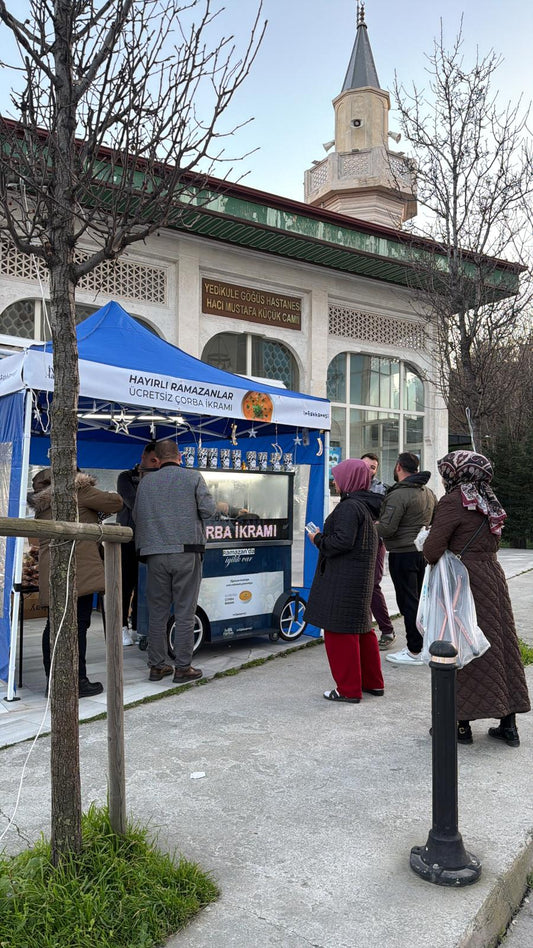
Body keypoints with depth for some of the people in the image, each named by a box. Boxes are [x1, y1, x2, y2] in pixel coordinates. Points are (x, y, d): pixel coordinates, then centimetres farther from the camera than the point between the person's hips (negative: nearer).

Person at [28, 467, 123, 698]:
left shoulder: (42, 504, 23)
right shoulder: (79, 491, -1)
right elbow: (115, 502, -2)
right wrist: (113, 496, 21)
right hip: (78, 569, -8)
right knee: (78, 624, -5)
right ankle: (78, 681, -3)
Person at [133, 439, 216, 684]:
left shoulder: (146, 482, 9)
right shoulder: (193, 477, 0)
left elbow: (137, 517, 13)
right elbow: (208, 510, -5)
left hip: (155, 553, 3)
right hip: (186, 551, -3)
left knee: (157, 612, 10)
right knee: (185, 613, 3)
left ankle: (157, 666, 17)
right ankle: (183, 668, 7)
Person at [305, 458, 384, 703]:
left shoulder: (349, 507, -18)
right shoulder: (366, 506, 13)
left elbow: (343, 541, -25)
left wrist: (318, 540, -9)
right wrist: (323, 537, 16)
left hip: (344, 580, -10)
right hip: (361, 579, 10)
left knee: (340, 631, -1)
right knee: (362, 629, 18)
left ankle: (349, 690, 7)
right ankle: (372, 682, 29)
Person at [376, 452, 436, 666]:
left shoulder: (399, 495, -18)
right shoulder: (429, 493, 10)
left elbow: (386, 528, -22)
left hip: (403, 554, -8)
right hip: (423, 552, 9)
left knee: (408, 602, -2)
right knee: (420, 600, 17)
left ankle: (414, 651, 3)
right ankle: (426, 644, 25)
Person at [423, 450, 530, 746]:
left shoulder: (453, 502, -14)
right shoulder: (488, 501, 10)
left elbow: (432, 549, -18)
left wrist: (434, 558, 2)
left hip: (464, 581, -8)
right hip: (493, 575, 8)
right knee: (499, 644, 12)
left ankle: (462, 724, 12)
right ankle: (508, 724, 20)